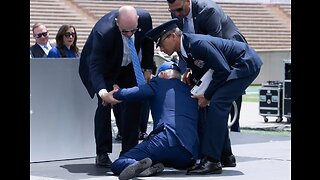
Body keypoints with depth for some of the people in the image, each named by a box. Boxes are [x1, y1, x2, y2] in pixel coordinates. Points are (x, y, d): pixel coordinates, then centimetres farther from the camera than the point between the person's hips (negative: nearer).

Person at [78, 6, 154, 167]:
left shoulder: (145, 18, -27)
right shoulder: (103, 32, -41)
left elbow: (148, 42, -3)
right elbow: (95, 67, -41)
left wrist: (147, 69, -2)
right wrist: (102, 91, -56)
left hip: (128, 65, 5)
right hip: (104, 67, -5)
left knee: (134, 103, -3)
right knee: (105, 104, -16)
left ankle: (128, 152, 4)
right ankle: (102, 154, -7)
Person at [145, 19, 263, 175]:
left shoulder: (198, 43, -26)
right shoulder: (185, 49, 4)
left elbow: (223, 70, -25)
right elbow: (199, 75, 17)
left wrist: (207, 96, -18)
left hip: (247, 63, -10)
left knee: (216, 103, -19)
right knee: (217, 104, 11)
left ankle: (211, 160, -23)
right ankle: (225, 156, 21)